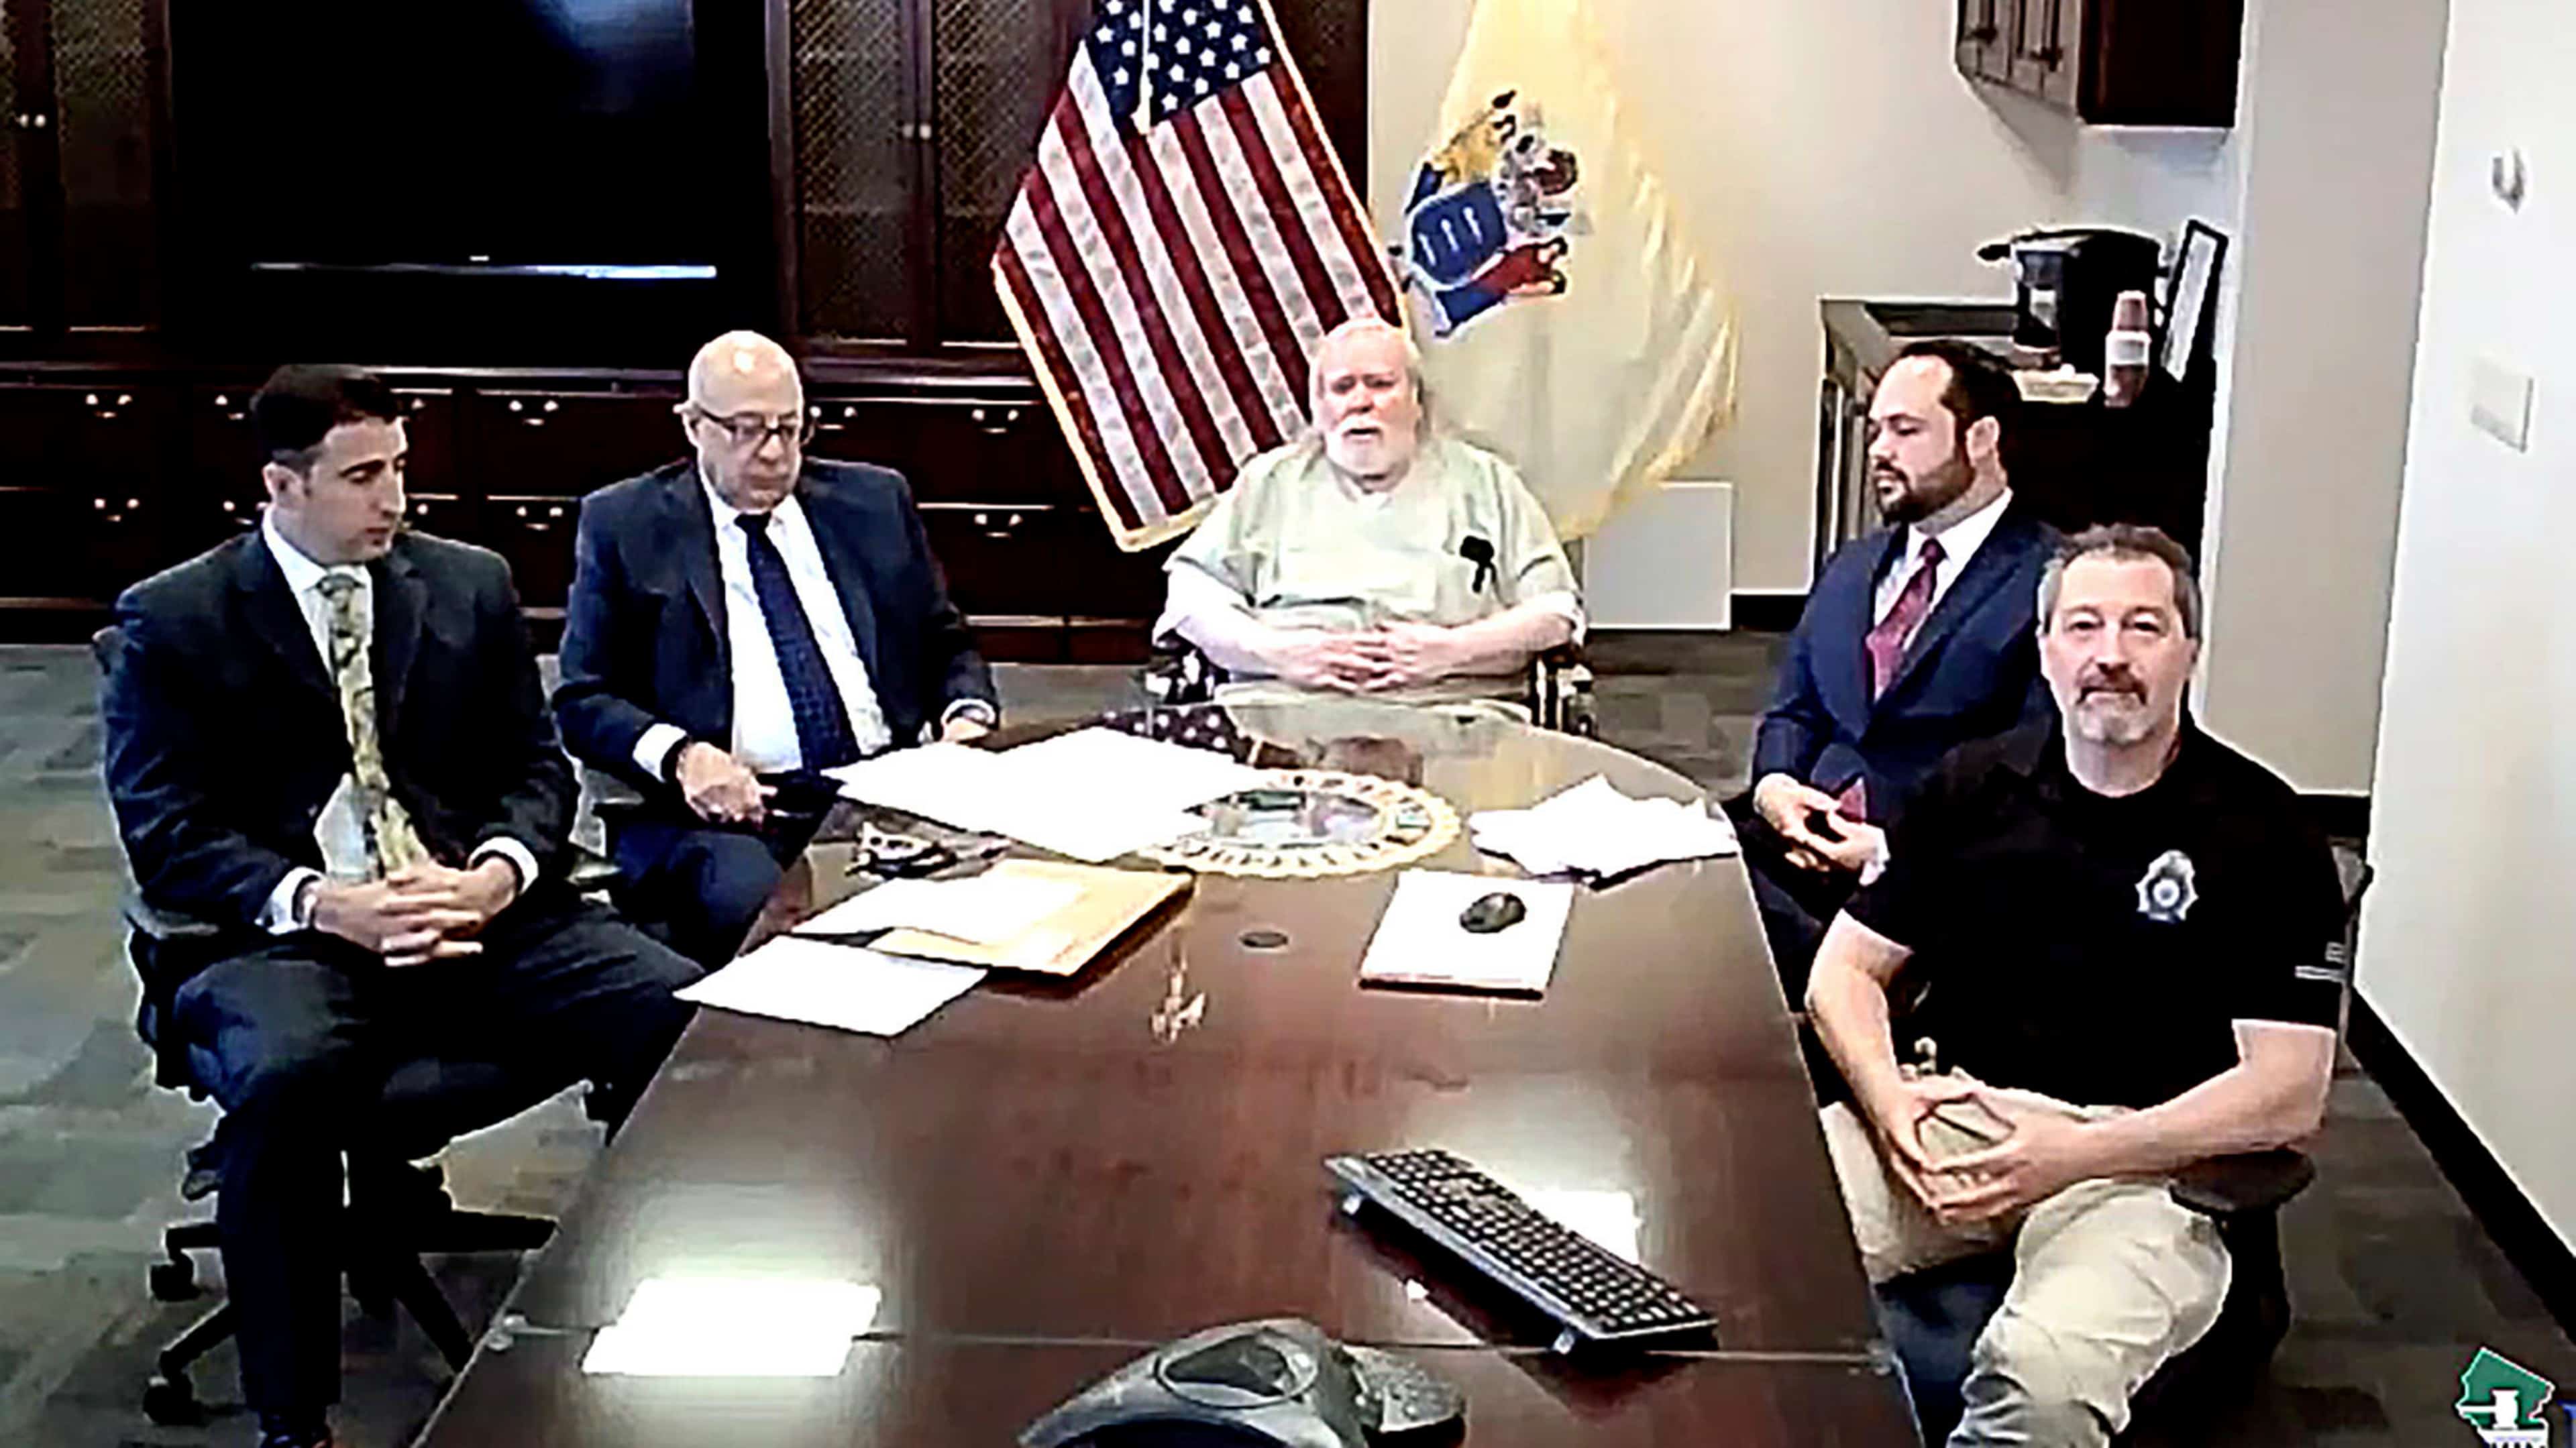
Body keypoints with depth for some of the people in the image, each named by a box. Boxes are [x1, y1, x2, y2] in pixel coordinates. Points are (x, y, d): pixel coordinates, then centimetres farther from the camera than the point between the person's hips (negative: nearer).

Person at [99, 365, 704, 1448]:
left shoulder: (470, 586, 14)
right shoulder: (173, 621, 4)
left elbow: (535, 768, 14)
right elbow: (166, 837, -3)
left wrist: (498, 876, -8)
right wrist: (322, 904, -19)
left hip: (481, 914, 3)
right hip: (283, 935, -3)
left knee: (689, 1019, -22)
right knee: (286, 1072, -38)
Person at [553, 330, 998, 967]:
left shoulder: (874, 501, 18)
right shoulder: (624, 525, 9)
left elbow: (946, 645, 24)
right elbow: (583, 700, 6)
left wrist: (968, 716, 1)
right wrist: (680, 754, -14)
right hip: (727, 805, -3)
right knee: (748, 902, -37)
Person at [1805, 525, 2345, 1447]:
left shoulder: (2261, 836, 0)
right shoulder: (1974, 788, 11)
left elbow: (2288, 1094, -6)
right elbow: (1846, 969, 14)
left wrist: (2079, 1154, -17)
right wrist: (1889, 1097, -8)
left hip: (2144, 1157, -3)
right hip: (1950, 1118, 3)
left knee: (2044, 1373, -35)